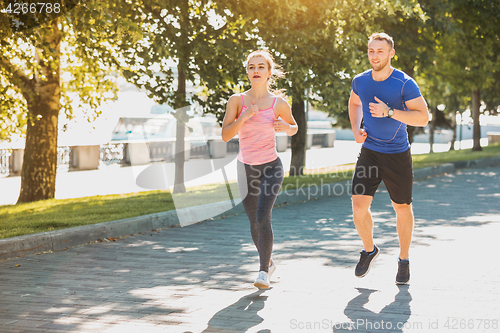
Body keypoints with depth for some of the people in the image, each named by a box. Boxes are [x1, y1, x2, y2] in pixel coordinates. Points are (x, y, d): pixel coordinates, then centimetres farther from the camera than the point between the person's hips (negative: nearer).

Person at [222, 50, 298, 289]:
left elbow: (294, 128, 12)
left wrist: (286, 127, -11)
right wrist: (243, 117, -24)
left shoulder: (279, 103, -5)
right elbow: (225, 135, -10)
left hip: (271, 167, -2)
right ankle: (268, 263, 37)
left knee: (263, 218, -21)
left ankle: (264, 271, -11)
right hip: (246, 168, 3)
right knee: (254, 224, 13)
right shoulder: (237, 100, -4)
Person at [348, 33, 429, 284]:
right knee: (359, 207, -8)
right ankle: (369, 250, 19)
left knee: (402, 208, 9)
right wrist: (355, 129, 5)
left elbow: (423, 117, -18)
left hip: (397, 155, -3)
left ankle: (404, 260, 29)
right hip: (369, 153, 3)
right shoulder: (360, 81, 0)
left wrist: (389, 112, -28)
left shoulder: (405, 84, -14)